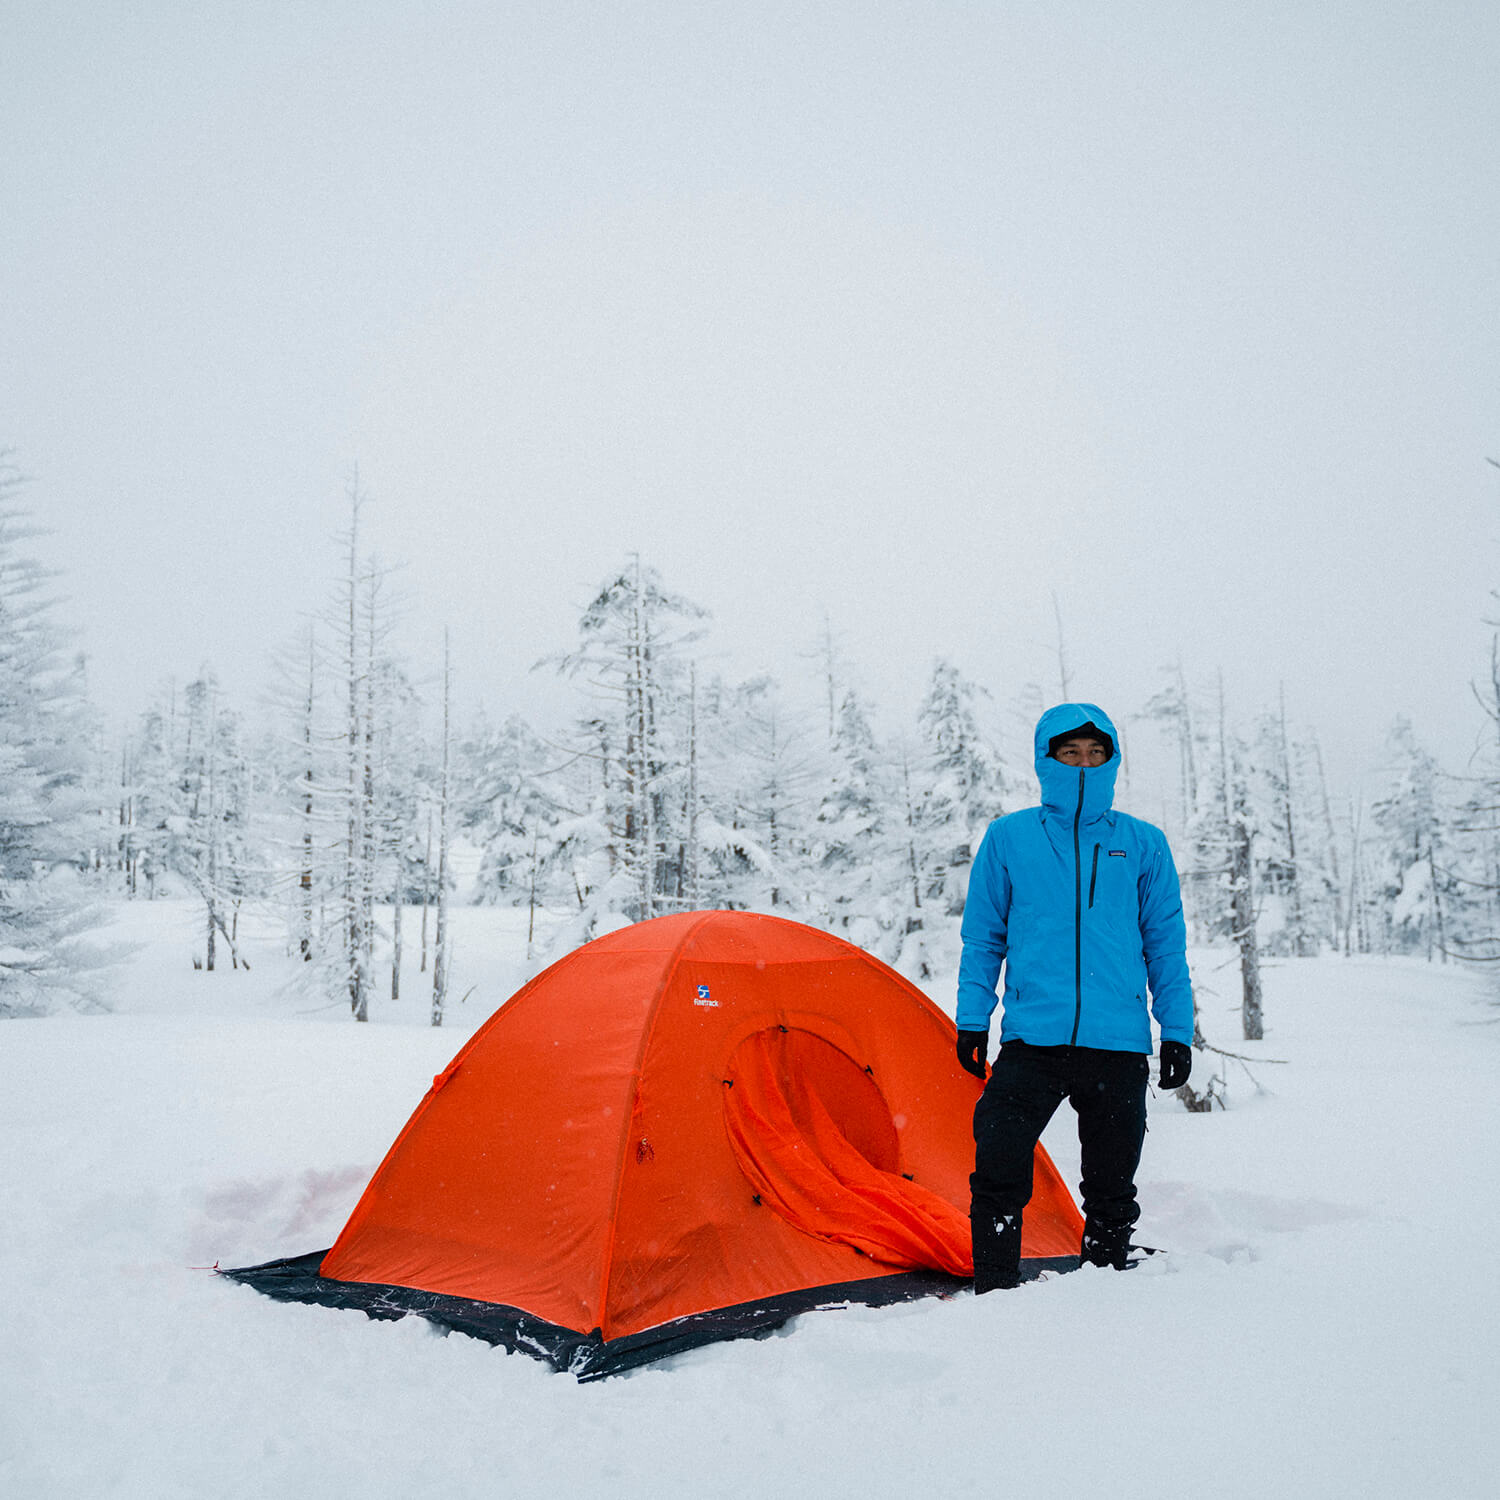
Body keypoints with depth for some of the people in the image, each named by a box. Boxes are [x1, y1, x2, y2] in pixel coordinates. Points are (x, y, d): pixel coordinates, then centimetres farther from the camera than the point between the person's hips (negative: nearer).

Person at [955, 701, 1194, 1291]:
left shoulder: (1143, 845, 7)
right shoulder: (1008, 838, 4)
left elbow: (1166, 947, 10)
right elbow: (982, 939, 8)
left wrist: (1177, 1032, 6)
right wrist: (972, 1020, 2)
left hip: (1119, 1045, 2)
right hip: (1032, 1040, -1)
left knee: (1111, 1190, 12)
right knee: (999, 1176, -10)